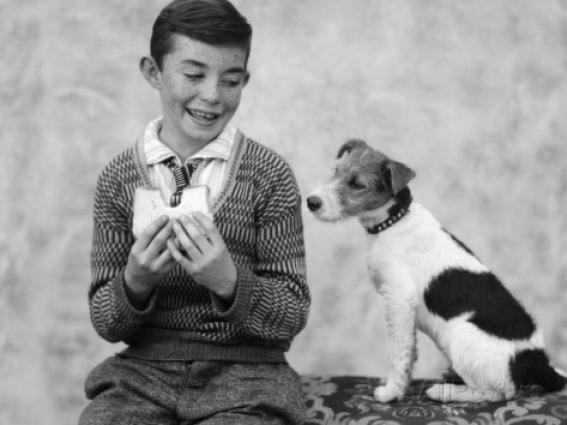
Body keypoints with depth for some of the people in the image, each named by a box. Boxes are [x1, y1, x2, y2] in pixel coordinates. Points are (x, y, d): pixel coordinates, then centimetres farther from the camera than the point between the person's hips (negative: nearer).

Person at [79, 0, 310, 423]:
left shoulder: (270, 176, -3)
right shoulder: (118, 178, 1)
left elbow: (292, 318, -3)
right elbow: (106, 324, 3)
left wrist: (228, 282, -21)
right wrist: (134, 281, -17)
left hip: (245, 373, -1)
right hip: (144, 371, 1)